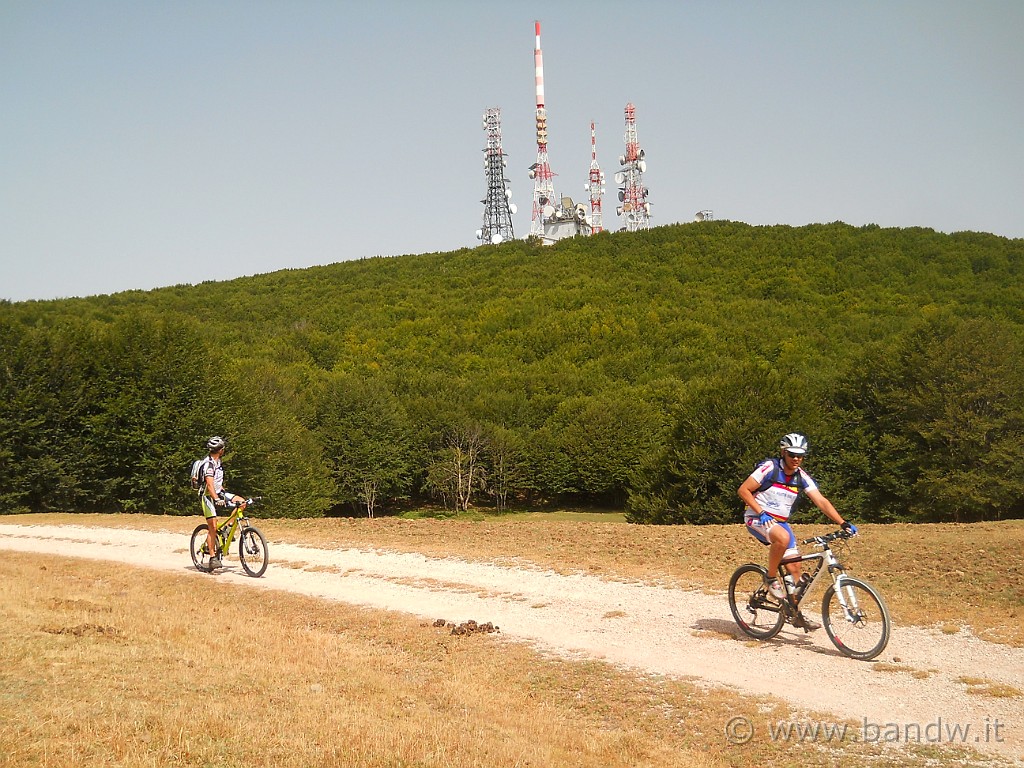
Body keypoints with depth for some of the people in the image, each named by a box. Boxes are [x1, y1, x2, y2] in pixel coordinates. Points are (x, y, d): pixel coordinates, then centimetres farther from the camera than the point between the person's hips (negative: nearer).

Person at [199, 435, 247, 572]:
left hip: (218, 493, 8)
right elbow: (210, 485, -33)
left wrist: (223, 493, 23)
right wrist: (217, 499, -44)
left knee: (241, 501, -9)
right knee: (213, 527, -10)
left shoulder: (218, 462, 9)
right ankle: (213, 558, -5)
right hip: (208, 496, -8)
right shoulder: (209, 464, -21)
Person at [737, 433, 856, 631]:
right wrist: (761, 512, -22)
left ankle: (796, 613, 13)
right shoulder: (769, 468, -14)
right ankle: (771, 578, -14)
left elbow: (821, 501, -3)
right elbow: (743, 490, -13)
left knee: (794, 565, 0)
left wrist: (842, 523, -14)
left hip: (780, 522, 6)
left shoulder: (801, 477, 1)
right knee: (783, 538, -36)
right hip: (757, 518, -6)